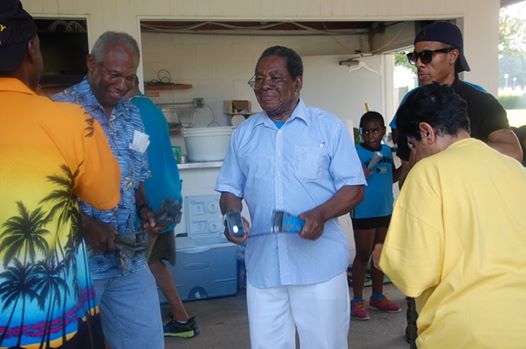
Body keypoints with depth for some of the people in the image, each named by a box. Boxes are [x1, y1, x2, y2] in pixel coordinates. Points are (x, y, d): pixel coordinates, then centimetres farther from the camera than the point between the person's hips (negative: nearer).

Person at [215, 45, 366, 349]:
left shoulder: (329, 126, -1)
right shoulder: (244, 133, 10)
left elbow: (354, 188, -3)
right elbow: (231, 189, 13)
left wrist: (321, 214, -22)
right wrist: (232, 217, -9)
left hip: (320, 264, -3)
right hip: (263, 265, 3)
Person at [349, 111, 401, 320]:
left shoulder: (387, 151, 5)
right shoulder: (356, 152, -12)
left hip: (385, 211, 6)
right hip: (364, 213, -6)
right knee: (363, 256, 2)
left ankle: (377, 297, 28)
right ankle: (357, 301, 13)